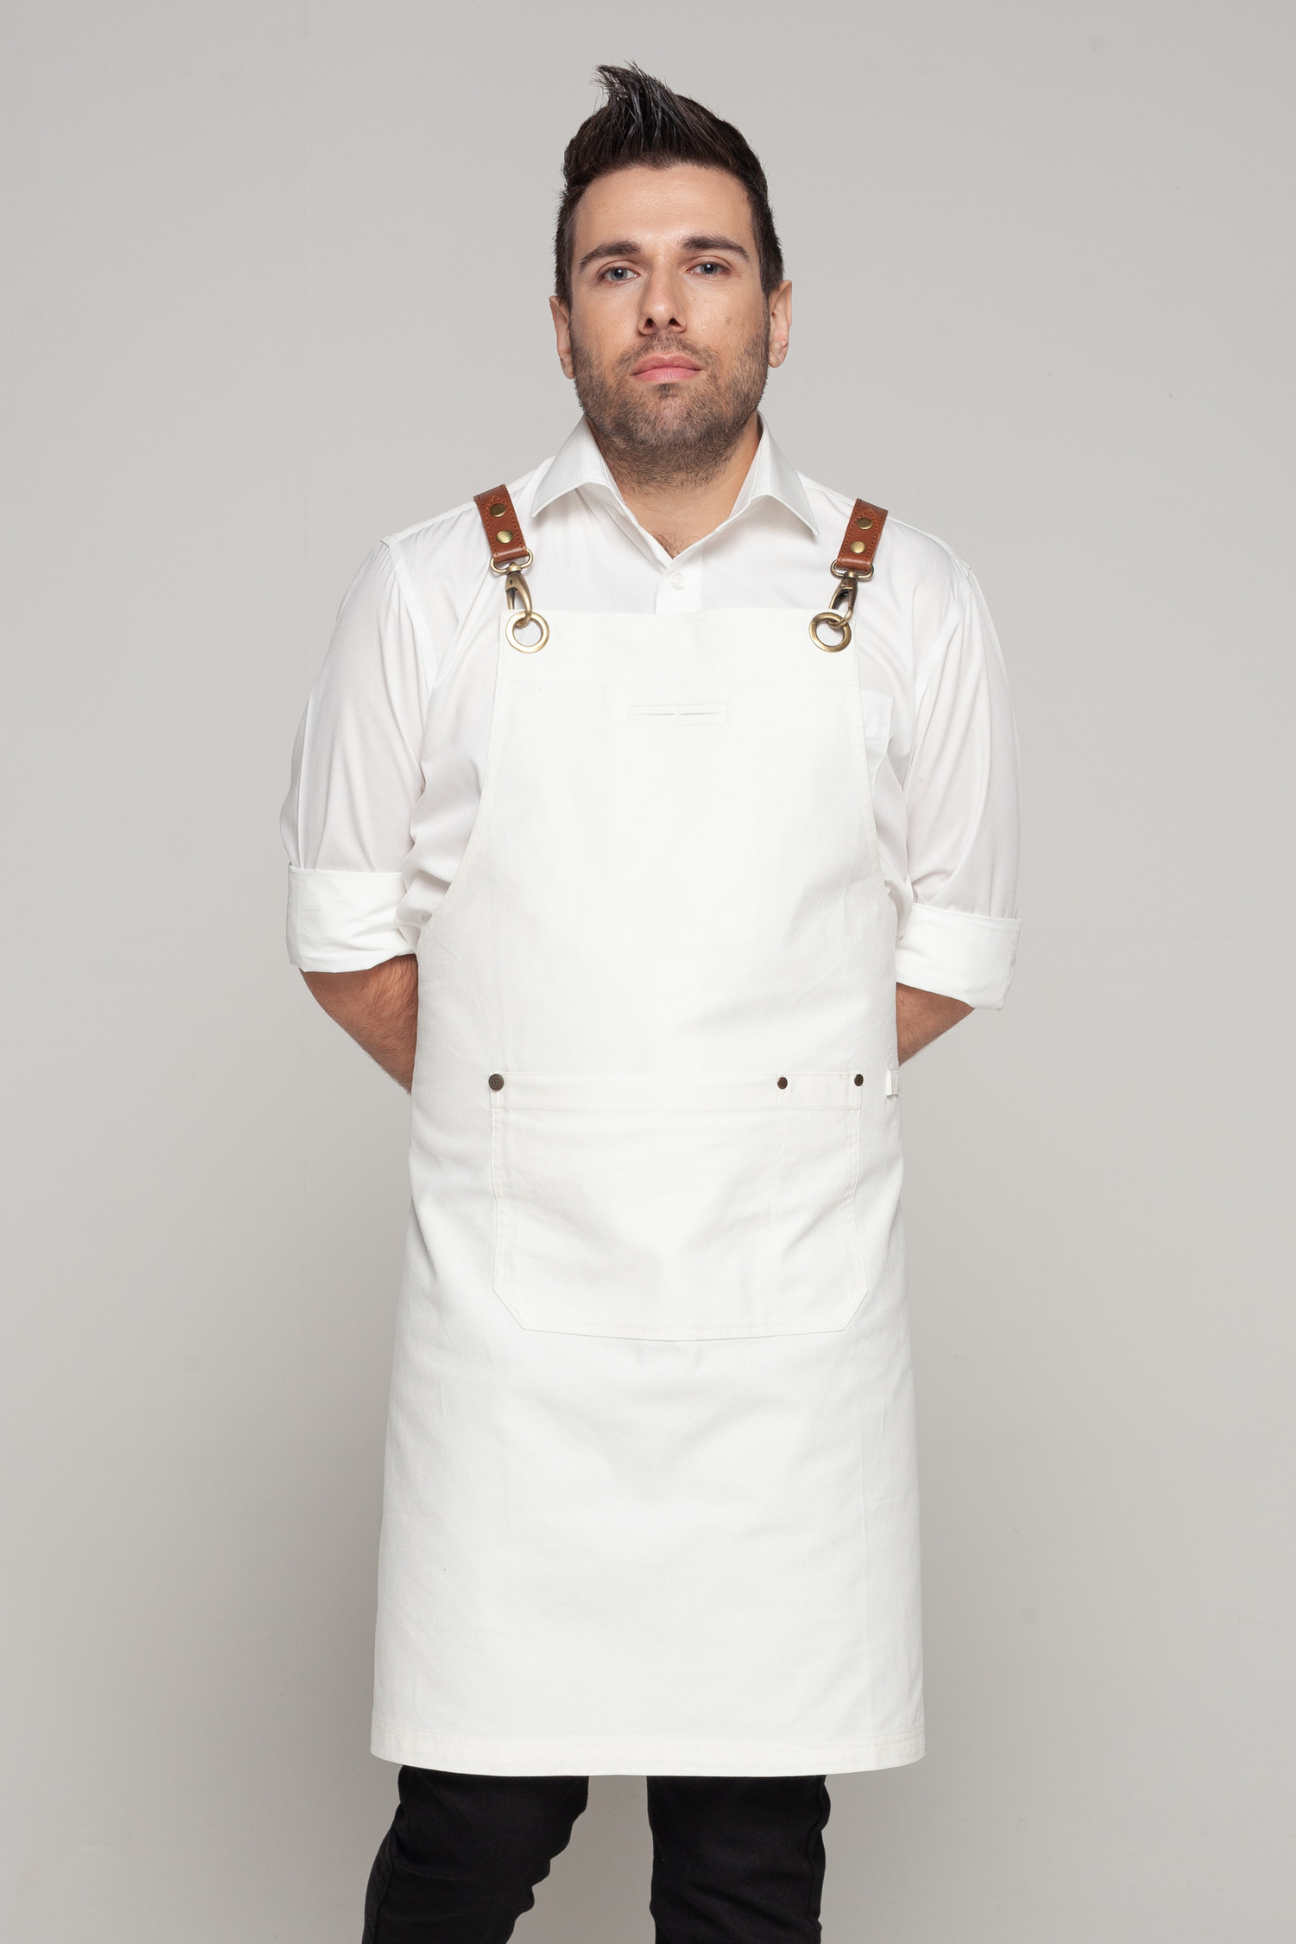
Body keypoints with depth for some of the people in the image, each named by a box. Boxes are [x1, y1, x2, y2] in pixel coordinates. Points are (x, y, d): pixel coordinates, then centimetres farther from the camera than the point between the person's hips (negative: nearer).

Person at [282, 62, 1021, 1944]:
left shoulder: (909, 603, 6)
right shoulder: (433, 591, 4)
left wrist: (764, 1103, 7)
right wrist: (528, 1126, 6)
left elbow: (951, 950, 11)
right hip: (512, 1291, 0)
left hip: (792, 1292, 1)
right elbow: (348, 935, 9)